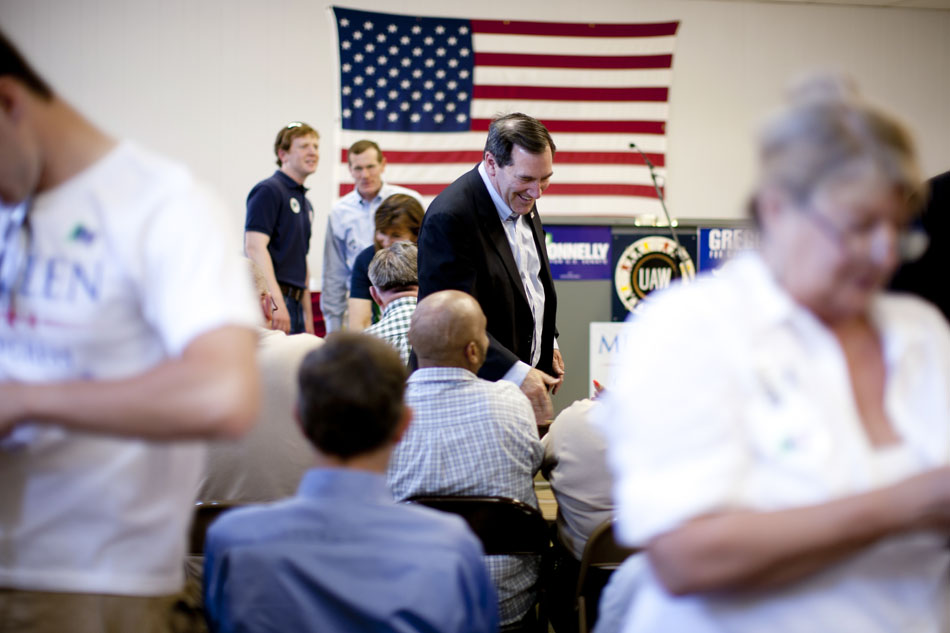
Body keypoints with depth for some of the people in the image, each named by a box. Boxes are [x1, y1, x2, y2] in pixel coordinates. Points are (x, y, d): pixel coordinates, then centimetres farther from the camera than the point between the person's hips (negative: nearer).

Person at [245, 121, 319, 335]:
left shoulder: (305, 203, 22)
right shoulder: (268, 191, -5)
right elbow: (254, 247, -17)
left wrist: (308, 316, 21)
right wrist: (276, 302, -24)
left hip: (294, 304, 9)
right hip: (273, 301, -9)